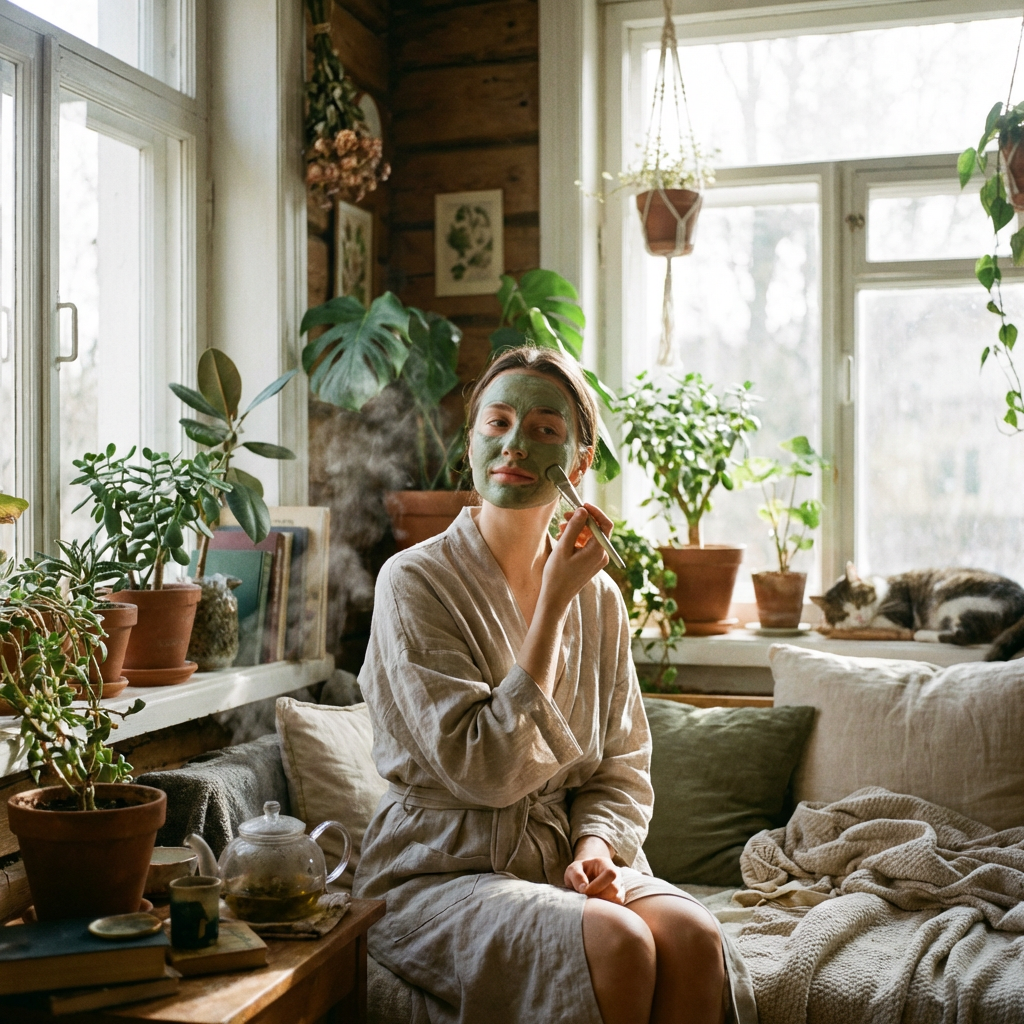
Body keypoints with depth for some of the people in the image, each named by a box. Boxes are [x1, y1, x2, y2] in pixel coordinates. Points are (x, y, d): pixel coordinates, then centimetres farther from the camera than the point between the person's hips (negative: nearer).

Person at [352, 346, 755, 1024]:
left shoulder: (600, 597, 6)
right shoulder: (414, 582, -10)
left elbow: (622, 765, 11)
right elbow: (482, 771, -18)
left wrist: (595, 847, -11)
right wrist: (553, 604, -18)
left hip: (566, 862, 5)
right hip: (442, 869, -4)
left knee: (695, 936, -24)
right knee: (616, 941, -30)